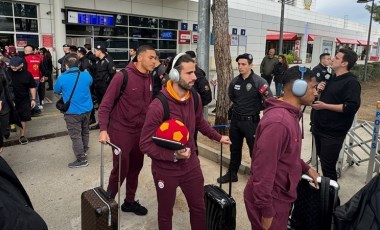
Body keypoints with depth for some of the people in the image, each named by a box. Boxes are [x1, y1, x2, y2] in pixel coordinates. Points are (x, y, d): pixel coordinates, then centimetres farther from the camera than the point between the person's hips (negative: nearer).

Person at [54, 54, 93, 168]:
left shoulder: (62, 78, -14)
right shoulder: (86, 75, -5)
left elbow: (56, 91, 5)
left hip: (72, 112, -5)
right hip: (87, 109, 5)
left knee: (76, 136, 4)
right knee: (85, 131, 23)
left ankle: (82, 159, 9)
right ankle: (84, 150, 41)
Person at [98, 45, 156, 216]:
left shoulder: (149, 79, 3)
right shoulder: (122, 76, -16)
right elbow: (105, 105, -15)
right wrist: (103, 129, -23)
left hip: (140, 131, 6)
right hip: (121, 131, -6)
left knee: (136, 167, 14)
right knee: (121, 168, 2)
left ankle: (129, 201, 34)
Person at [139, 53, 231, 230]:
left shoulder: (195, 98, -6)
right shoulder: (158, 106, -25)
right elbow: (145, 144, -21)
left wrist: (218, 137, 23)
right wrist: (173, 155, -29)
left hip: (191, 165, 5)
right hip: (165, 170, -5)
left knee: (199, 208, 20)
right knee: (165, 213, 18)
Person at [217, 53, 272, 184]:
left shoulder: (258, 81, -16)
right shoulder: (235, 81, 1)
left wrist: (256, 108, -6)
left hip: (251, 121, -5)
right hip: (235, 119, 6)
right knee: (234, 148, 17)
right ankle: (232, 174, 33)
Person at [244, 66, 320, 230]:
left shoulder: (290, 115, 5)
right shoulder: (278, 122, -29)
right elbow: (263, 169, -29)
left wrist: (306, 168, 9)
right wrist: (267, 211, -23)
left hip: (280, 195, 10)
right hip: (270, 200, -9)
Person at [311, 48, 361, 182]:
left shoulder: (351, 82, -13)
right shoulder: (331, 78, 14)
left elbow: (351, 107, -24)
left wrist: (325, 106, -21)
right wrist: (319, 90, 5)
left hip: (333, 132, -9)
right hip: (319, 128, 9)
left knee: (328, 165, -1)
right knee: (322, 159, 20)